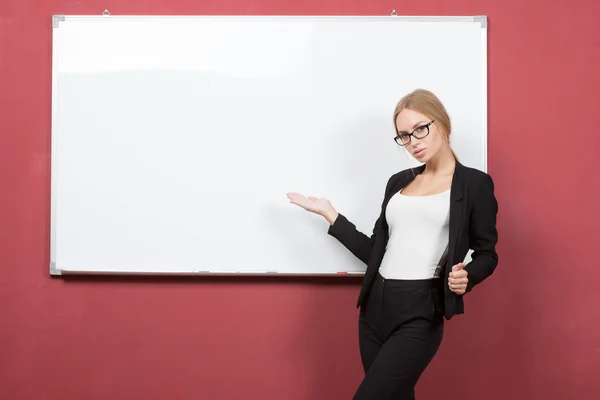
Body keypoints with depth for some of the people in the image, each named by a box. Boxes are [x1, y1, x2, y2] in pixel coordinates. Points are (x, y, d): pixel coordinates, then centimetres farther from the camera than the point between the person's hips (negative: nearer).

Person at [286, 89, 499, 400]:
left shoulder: (475, 183, 0)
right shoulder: (399, 181, 14)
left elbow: (486, 254, 3)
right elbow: (376, 251, 14)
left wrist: (466, 276, -18)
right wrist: (328, 213, 13)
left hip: (420, 314, -5)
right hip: (375, 307, 5)